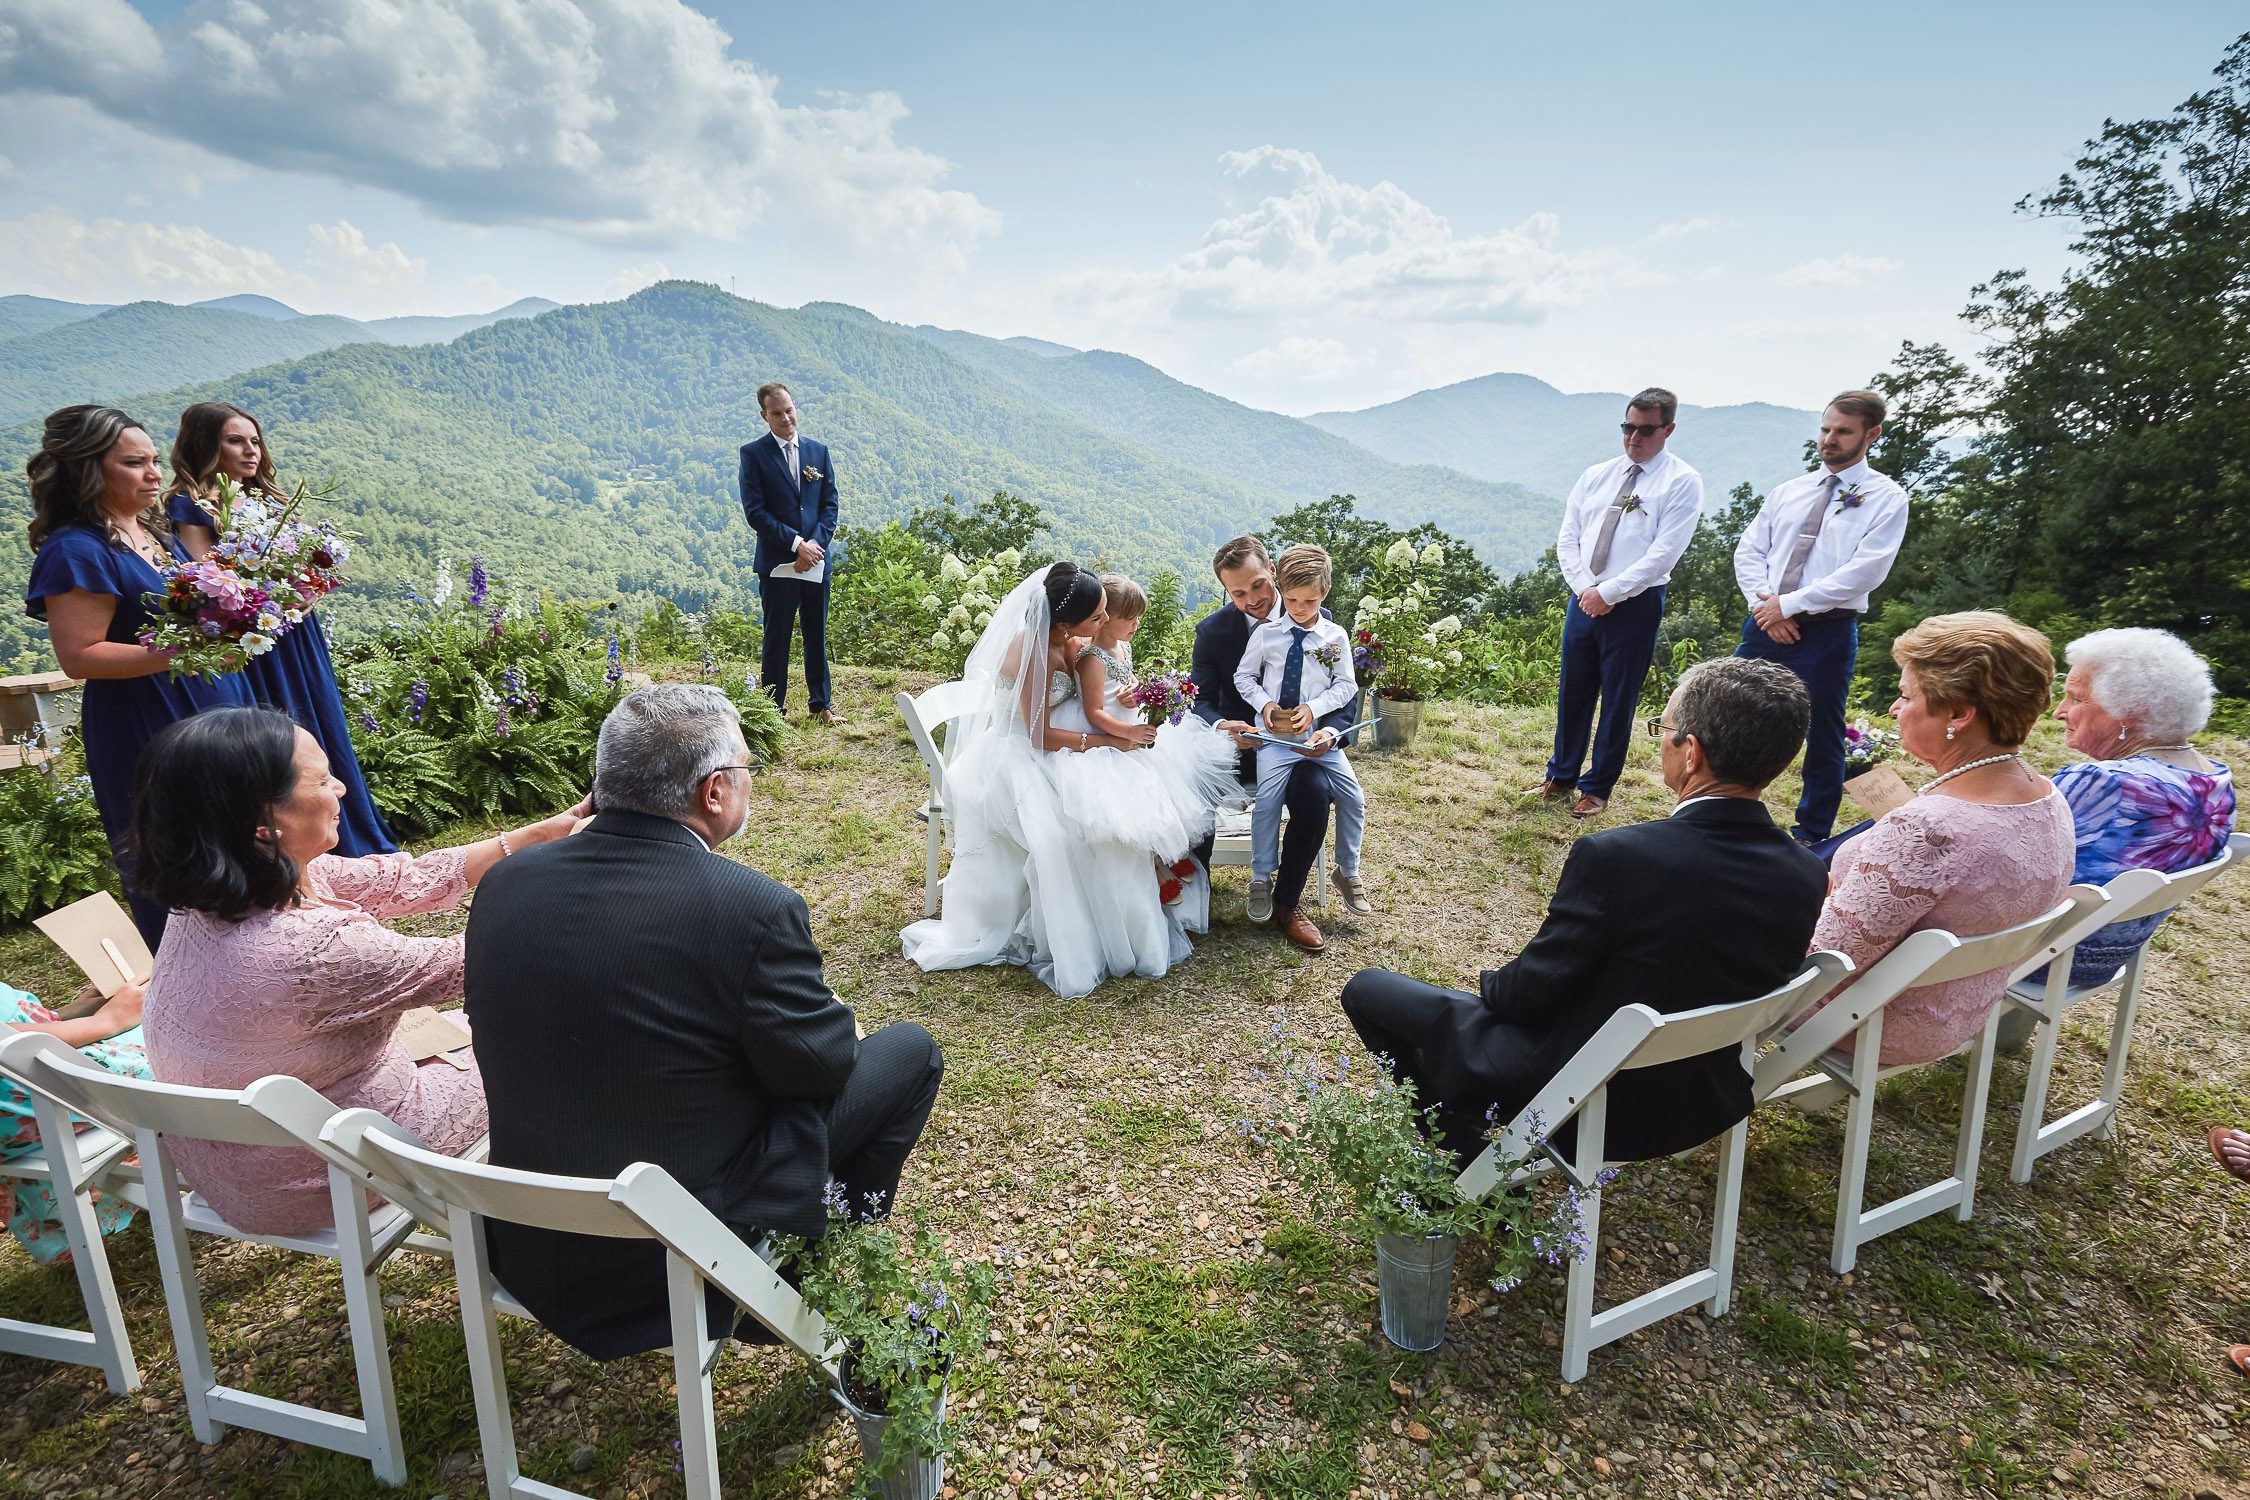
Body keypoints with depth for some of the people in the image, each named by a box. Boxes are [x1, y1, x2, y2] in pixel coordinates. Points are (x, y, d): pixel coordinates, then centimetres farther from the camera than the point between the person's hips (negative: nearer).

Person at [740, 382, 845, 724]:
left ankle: (821, 703, 24)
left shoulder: (818, 451, 10)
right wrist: (797, 543, -15)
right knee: (777, 638, 3)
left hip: (817, 559, 4)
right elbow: (755, 511, -9)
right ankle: (772, 709, 12)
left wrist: (815, 544, -8)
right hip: (777, 563, -4)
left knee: (817, 635, 12)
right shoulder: (753, 454, -2)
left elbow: (830, 504, 8)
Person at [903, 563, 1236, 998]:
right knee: (1091, 818, -26)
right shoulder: (1032, 652, -26)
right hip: (1015, 761, -8)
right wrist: (1111, 741, -18)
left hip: (1042, 753, 8)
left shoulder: (1061, 641, -3)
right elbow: (1040, 736, -23)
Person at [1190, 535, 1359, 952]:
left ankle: (1286, 902, -10)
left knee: (1315, 792, -32)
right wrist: (1220, 725, -30)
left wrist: (1329, 731, -27)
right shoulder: (1212, 630, -3)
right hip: (1234, 746, 0)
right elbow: (1201, 701, -5)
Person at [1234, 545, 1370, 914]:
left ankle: (1348, 873, 16)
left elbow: (1346, 685, 4)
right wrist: (1263, 704, -8)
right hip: (1274, 732, -1)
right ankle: (1261, 878, 0)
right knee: (1267, 800, -18)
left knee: (1353, 798, -5)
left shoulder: (1335, 636, 2)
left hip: (1319, 732, 2)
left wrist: (1314, 707, -11)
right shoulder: (1266, 633, 0)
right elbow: (1244, 676, 9)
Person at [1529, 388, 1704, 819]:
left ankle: (1597, 788, 16)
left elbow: (1663, 553, -14)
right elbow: (1567, 540, 8)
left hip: (1636, 605, -4)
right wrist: (1585, 589, -6)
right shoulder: (1595, 476, 10)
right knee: (1573, 692, 12)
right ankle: (1561, 776, 26)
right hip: (1583, 600, 5)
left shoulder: (1682, 482, -5)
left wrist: (1607, 593, -16)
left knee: (1618, 700, 4)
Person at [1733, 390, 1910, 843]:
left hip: (1827, 632, -4)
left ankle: (1811, 838, 21)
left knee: (1824, 739, 7)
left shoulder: (1886, 498, -2)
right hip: (1765, 623, 4)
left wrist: (1789, 604, -16)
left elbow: (1866, 571, -13)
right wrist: (1764, 603, -8)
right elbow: (1748, 550, 9)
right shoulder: (1788, 491, 12)